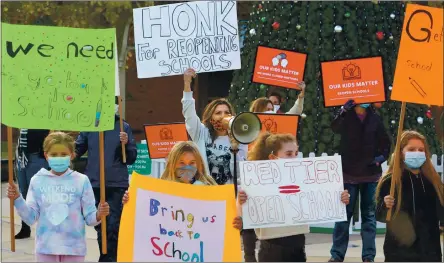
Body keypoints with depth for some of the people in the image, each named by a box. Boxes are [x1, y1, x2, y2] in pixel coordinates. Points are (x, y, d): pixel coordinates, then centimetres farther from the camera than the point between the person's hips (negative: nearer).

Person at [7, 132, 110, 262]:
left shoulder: (81, 181, -3)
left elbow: (89, 217, -1)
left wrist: (98, 215, -23)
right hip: (46, 247, 2)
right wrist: (17, 199, -12)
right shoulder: (38, 181, 1)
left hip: (73, 247, -1)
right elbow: (30, 217, 2)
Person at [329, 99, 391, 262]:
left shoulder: (375, 119, 5)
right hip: (349, 173, -2)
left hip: (371, 175, 2)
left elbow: (386, 142, 14)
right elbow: (335, 128, -22)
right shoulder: (346, 117, -1)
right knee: (344, 214, -1)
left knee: (369, 215, 5)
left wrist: (382, 156, -5)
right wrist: (343, 112, -39)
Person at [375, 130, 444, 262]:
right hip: (400, 252, -4)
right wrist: (385, 206, -25)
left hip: (430, 250, 4)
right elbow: (379, 216, -6)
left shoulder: (433, 180, 7)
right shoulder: (390, 181, -6)